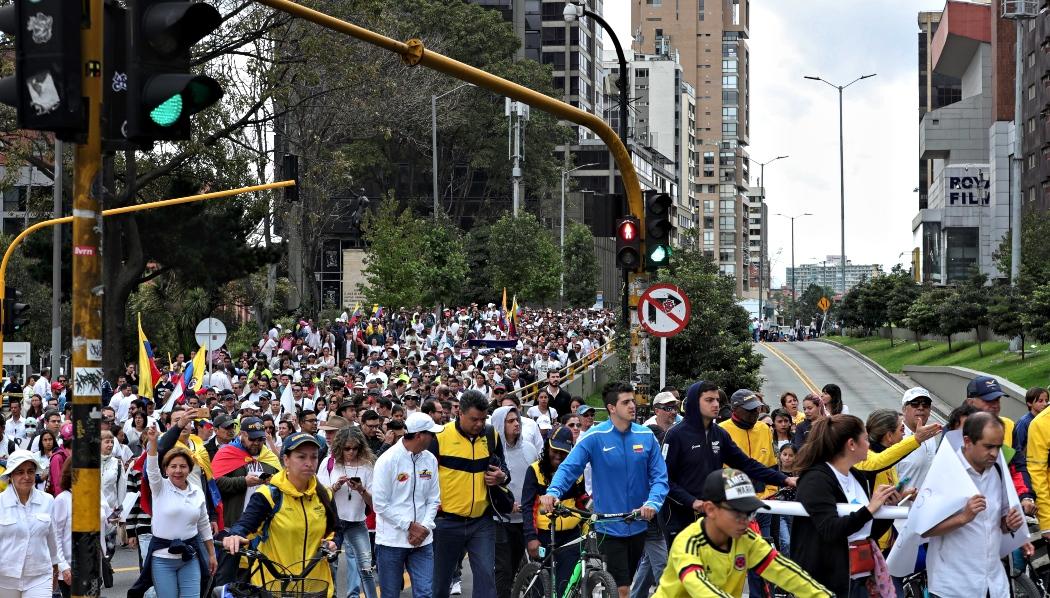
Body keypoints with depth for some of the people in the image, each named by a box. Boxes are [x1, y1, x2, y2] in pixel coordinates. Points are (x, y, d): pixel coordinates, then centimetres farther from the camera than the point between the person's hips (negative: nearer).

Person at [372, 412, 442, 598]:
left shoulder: (430, 460, 3)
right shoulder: (388, 460, -11)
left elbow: (434, 500, 6)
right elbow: (380, 504, -12)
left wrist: (425, 527, -10)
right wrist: (410, 526, -14)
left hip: (422, 540, 4)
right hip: (391, 540, -3)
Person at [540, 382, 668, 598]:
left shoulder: (646, 436, 0)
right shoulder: (595, 437, -9)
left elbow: (659, 477, -3)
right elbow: (569, 467, -14)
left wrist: (653, 502, -22)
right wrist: (553, 492, -33)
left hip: (638, 525, 4)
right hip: (609, 526, -4)